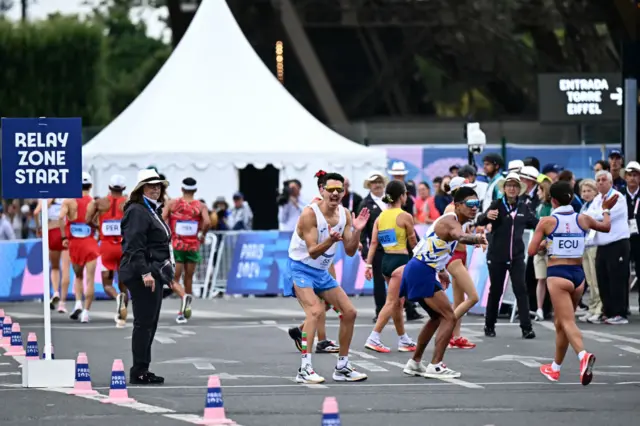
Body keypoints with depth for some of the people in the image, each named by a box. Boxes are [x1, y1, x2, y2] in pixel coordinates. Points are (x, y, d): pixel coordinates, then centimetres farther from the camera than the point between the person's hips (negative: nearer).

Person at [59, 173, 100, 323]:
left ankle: (78, 303, 1)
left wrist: (64, 237, -13)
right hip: (90, 243, -1)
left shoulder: (69, 201, -2)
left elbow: (61, 217, -19)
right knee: (90, 279, 1)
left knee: (78, 276, 21)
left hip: (74, 243, 1)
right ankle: (86, 311, -7)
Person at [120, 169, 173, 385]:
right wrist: (145, 272, -26)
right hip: (142, 275, -10)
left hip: (154, 274, 10)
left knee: (149, 323, 12)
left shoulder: (154, 211, 21)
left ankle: (142, 370, 16)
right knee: (144, 322, -9)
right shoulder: (137, 212, -11)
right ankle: (139, 372, -8)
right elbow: (134, 246, -20)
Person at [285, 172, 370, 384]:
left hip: (322, 272, 8)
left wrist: (357, 231, -17)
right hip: (300, 269, -8)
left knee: (349, 312, 6)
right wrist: (331, 240, -41)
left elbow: (350, 251, 0)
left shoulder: (345, 215, -1)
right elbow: (313, 252, -24)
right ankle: (304, 369, -30)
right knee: (315, 310, -28)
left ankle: (342, 367, 19)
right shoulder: (310, 213, -21)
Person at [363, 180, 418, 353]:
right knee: (391, 302, -7)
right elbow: (413, 243, -1)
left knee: (398, 303, 16)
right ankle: (373, 339, -16)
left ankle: (404, 340, 23)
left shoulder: (381, 217, 8)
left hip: (386, 260, 7)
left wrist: (368, 264, 2)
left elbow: (373, 242, 2)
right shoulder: (405, 217, -9)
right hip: (400, 261, -7)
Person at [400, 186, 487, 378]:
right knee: (449, 318, -11)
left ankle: (415, 363, 31)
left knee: (437, 317, 23)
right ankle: (435, 366, -10)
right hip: (421, 271, -11)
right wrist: (476, 238, -62)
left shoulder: (451, 221, 15)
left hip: (423, 271, 11)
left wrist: (441, 271, 31)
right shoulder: (451, 221, -16)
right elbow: (460, 236, -41)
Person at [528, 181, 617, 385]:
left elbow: (532, 251, -7)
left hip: (557, 274, -5)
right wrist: (606, 209, 42)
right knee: (560, 323, 18)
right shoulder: (583, 219, 5)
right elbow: (606, 227, 24)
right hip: (578, 273, 5)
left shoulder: (547, 222, -7)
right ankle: (555, 368, 29)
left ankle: (584, 355, -38)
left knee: (567, 322, -13)